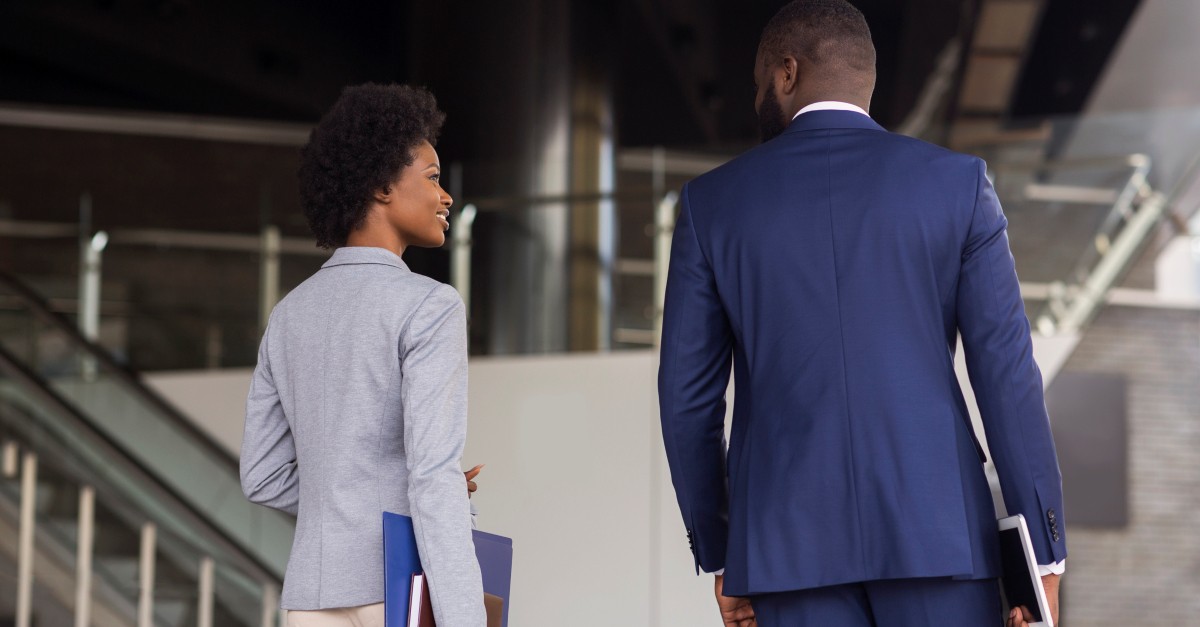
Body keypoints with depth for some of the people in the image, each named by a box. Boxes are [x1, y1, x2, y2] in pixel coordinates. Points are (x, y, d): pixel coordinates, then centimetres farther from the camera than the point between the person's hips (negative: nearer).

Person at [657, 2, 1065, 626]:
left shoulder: (712, 203, 6)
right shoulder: (956, 183, 3)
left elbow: (688, 395, 6)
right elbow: (1006, 371, -2)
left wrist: (718, 553, 14)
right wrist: (1041, 547, 0)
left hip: (789, 537, 1)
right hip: (936, 528, -1)